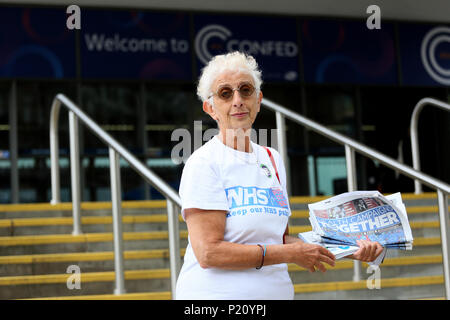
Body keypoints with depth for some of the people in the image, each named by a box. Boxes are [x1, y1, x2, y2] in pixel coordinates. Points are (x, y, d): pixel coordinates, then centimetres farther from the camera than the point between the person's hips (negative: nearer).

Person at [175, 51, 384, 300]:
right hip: (215, 293, -5)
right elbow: (208, 253, -17)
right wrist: (292, 254, -14)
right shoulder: (204, 163, -10)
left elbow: (280, 239, 13)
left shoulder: (273, 159, 10)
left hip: (276, 291, 6)